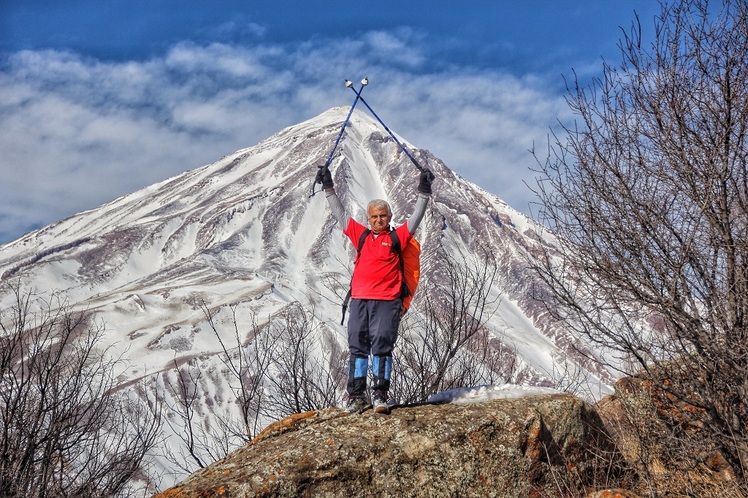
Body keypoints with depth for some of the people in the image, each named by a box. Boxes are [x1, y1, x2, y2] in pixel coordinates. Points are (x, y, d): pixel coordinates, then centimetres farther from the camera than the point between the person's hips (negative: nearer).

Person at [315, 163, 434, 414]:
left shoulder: (397, 237, 8)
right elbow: (339, 213, 20)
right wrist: (328, 186, 20)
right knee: (357, 347, 2)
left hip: (387, 301, -3)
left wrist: (424, 192, -2)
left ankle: (380, 394, -2)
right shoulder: (361, 236, 16)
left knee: (382, 346, -6)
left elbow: (416, 216, 6)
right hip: (359, 300, 3)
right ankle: (356, 396, 5)